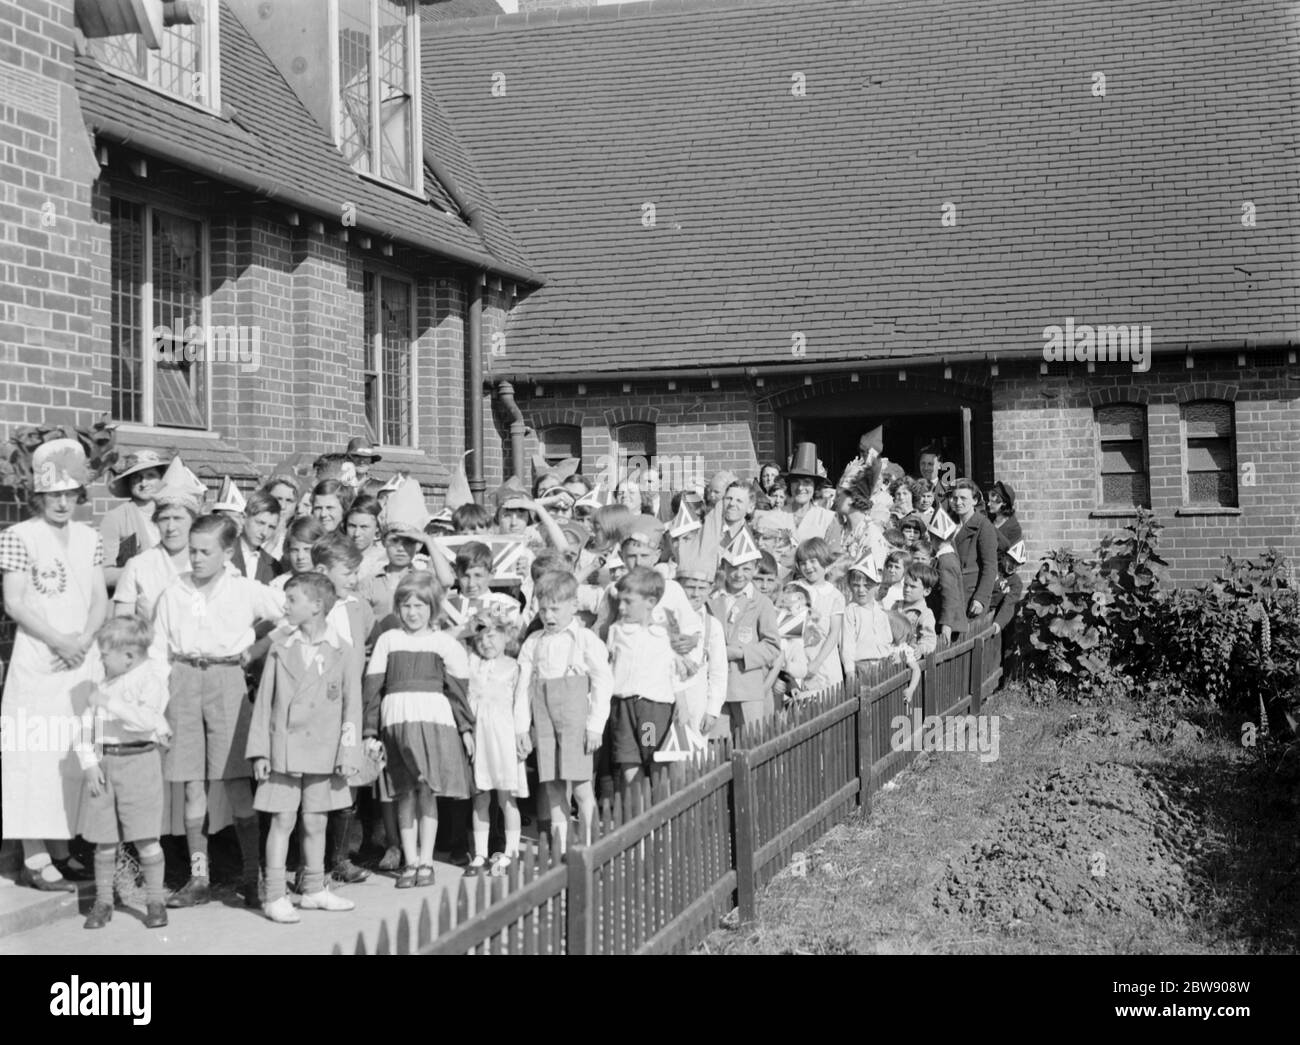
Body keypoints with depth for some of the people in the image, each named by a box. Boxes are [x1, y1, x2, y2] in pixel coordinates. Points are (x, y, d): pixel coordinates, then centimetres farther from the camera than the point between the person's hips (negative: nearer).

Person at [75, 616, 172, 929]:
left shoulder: (149, 680, -7)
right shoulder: (104, 684, 12)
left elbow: (147, 719, -23)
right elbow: (87, 726, 10)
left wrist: (110, 703, -24)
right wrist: (88, 764, -1)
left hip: (138, 760, -5)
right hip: (103, 763, 5)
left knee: (146, 838, -3)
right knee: (104, 840, 8)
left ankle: (155, 902, 8)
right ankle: (103, 902, 19)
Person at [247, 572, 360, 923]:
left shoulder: (339, 651, 0)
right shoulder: (280, 646, 2)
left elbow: (352, 705, 2)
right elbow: (264, 699, 4)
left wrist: (347, 755, -3)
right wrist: (259, 751, 0)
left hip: (322, 752, 1)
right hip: (283, 749, -1)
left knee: (315, 822, 10)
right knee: (282, 820, -1)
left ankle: (314, 890, 23)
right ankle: (275, 896, 4)